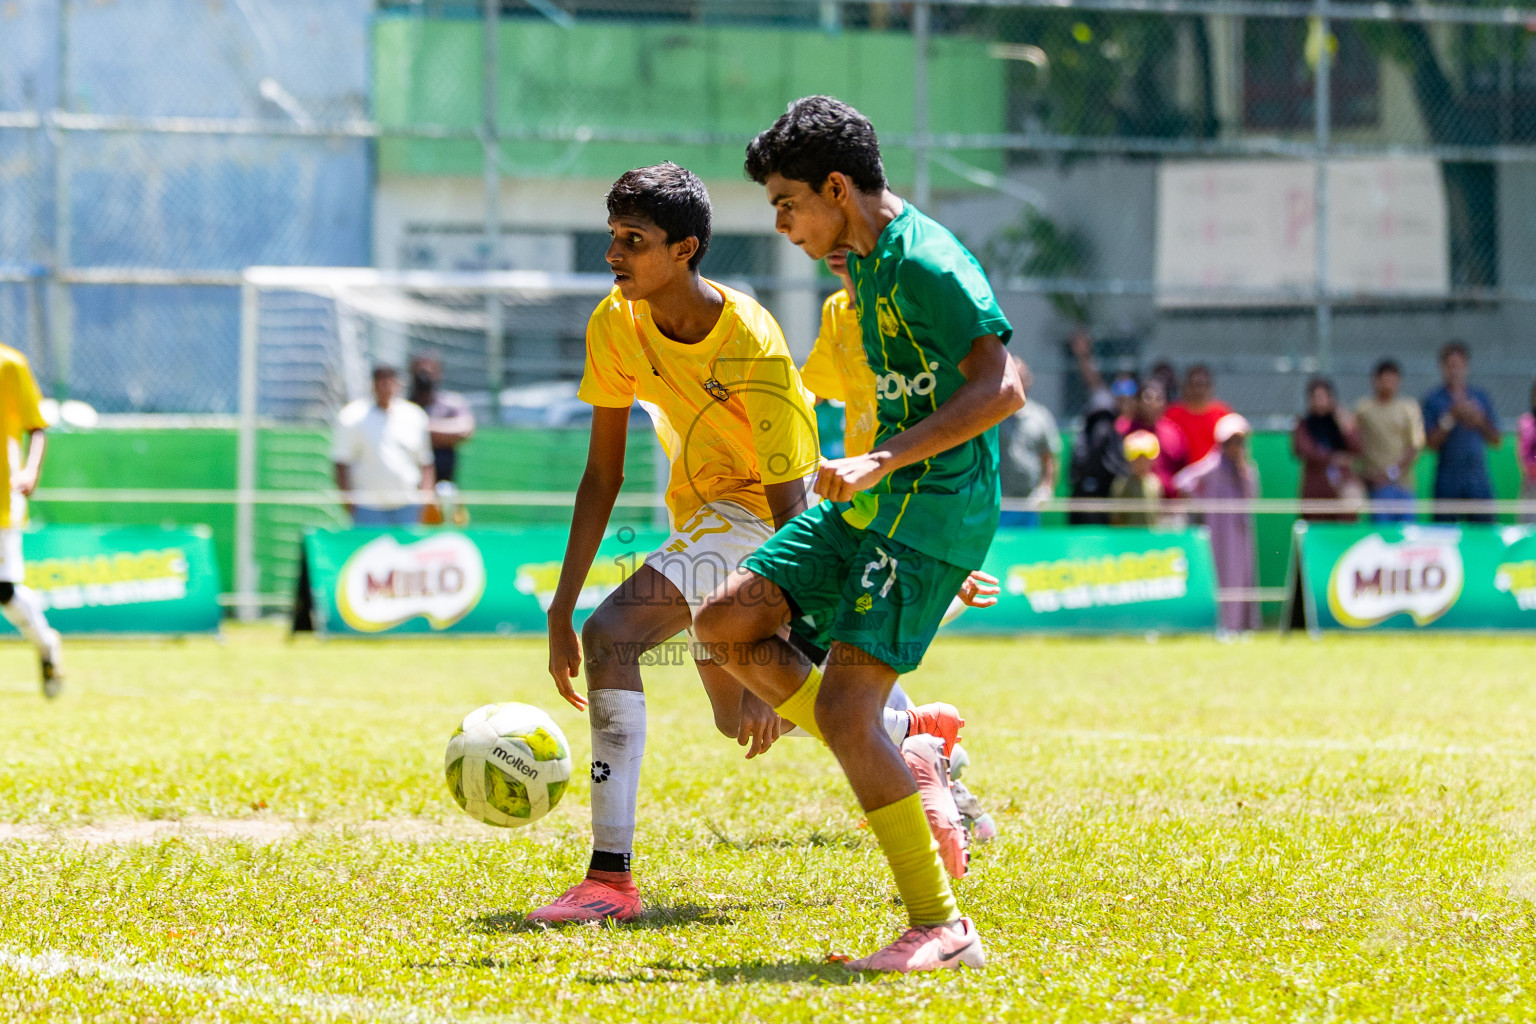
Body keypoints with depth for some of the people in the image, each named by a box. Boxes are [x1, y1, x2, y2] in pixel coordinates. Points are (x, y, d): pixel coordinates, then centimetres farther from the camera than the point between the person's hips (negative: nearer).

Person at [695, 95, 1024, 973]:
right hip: (873, 501, 10)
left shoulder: (927, 261, -17)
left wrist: (880, 462, -29)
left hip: (932, 509, -10)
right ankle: (904, 771, 7)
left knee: (842, 710, -16)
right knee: (728, 621, 3)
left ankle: (941, 929, -9)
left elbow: (1000, 388, -25)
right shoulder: (868, 259, 14)